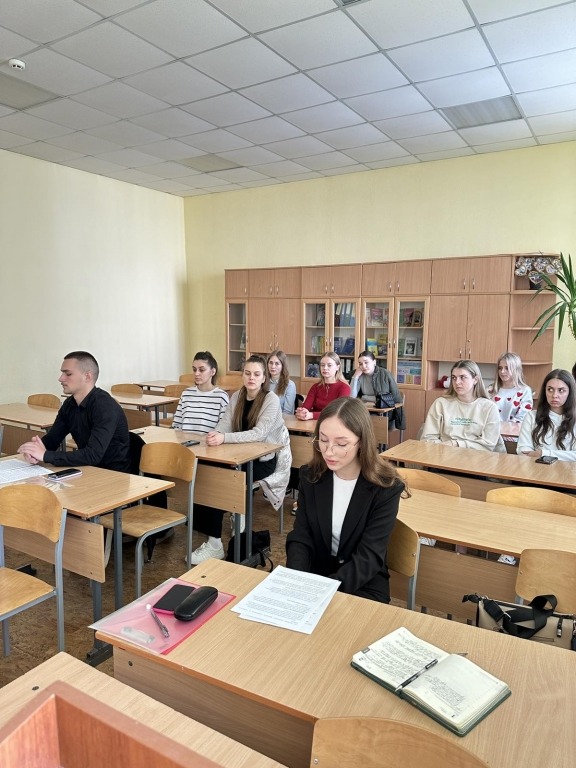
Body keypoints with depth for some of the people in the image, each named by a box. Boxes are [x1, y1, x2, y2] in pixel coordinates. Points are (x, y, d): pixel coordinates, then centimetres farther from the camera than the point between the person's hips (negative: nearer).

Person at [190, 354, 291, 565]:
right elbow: (224, 425, -4)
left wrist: (224, 438, -36)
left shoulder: (271, 400, -13)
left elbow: (259, 434, -25)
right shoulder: (237, 397, 7)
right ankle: (212, 539, -13)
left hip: (264, 459, -5)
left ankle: (215, 544, -13)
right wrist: (216, 434, -29)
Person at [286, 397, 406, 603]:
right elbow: (300, 538, -5)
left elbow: (369, 556, -18)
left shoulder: (385, 487, -15)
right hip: (314, 575, 3)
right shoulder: (310, 477, -5)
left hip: (363, 585, -3)